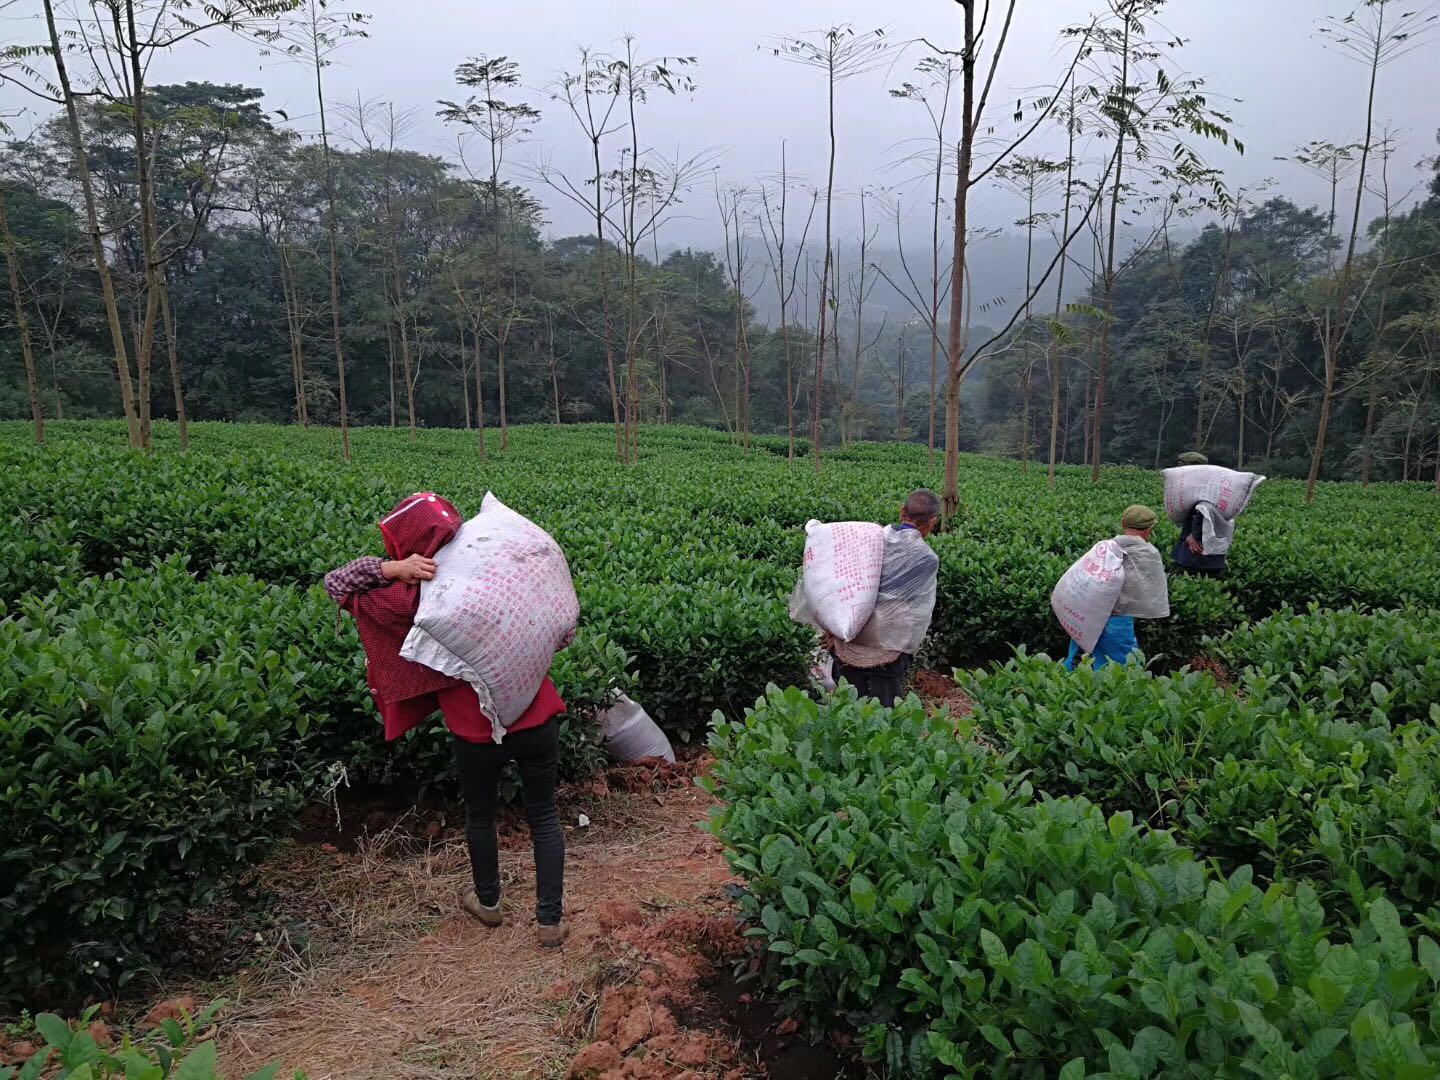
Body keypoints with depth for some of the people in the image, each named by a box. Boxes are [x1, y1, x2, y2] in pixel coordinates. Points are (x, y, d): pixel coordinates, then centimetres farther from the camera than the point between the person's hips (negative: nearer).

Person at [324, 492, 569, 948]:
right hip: (537, 718, 2)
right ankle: (551, 920, 23)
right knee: (544, 816, 17)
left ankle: (488, 902, 46)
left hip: (476, 731, -2)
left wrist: (391, 567, -16)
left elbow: (336, 585, -4)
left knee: (480, 816, 25)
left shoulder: (414, 599, -13)